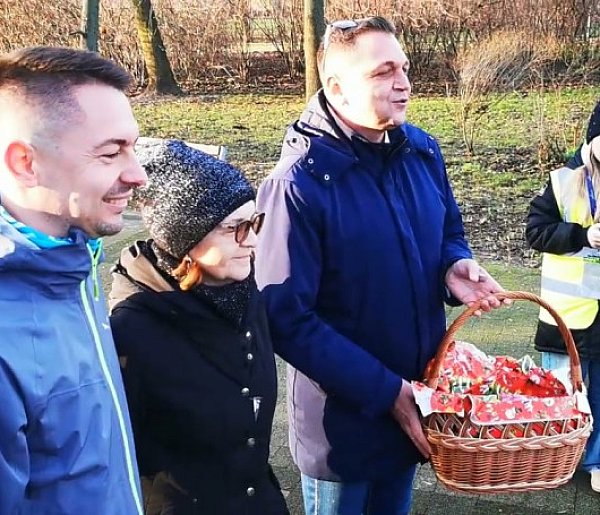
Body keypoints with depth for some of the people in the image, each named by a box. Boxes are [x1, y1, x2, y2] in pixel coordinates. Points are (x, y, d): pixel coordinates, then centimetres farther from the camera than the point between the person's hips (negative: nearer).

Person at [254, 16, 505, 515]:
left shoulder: (422, 150, -3)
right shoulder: (298, 183, -24)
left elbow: (449, 231, 14)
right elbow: (288, 318, -23)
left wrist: (455, 265, -11)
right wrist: (384, 391, -22)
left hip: (418, 392, 6)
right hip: (343, 413, -6)